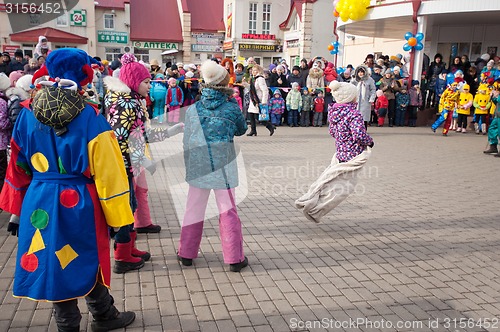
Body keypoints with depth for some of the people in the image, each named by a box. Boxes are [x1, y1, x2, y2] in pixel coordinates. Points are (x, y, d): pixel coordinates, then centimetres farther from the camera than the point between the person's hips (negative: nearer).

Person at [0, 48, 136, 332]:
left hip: (40, 203, 3)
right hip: (80, 203, -3)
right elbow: (108, 171, -13)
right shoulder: (90, 117, -14)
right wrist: (118, 216, -6)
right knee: (88, 262, 15)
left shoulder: (28, 115, 0)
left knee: (52, 264, 14)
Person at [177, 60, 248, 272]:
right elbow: (242, 129, 10)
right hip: (223, 167, -2)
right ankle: (234, 258, 15)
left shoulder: (193, 109, -2)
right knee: (228, 211, 8)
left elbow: (186, 141, 5)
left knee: (194, 210, 15)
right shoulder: (231, 108, -9)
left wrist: (188, 166, 18)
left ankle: (187, 254, 26)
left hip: (198, 166, 2)